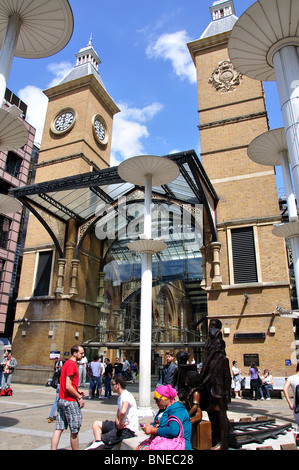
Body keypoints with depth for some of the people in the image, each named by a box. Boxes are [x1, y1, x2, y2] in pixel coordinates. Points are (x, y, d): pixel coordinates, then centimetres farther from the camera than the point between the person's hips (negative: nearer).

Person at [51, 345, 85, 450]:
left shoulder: (67, 363, 13)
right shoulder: (72, 364, -18)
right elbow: (68, 386, -22)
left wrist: (77, 392, 13)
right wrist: (79, 397, -13)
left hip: (61, 400, 9)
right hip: (70, 402, -9)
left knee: (59, 429, 9)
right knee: (74, 431, 5)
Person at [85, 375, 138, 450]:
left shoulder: (127, 396, -19)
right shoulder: (120, 397, 15)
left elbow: (123, 412, -38)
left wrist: (120, 424, -22)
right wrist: (118, 423, -6)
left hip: (128, 430, -10)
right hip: (121, 426, 10)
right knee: (96, 424, 3)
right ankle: (98, 441, -13)